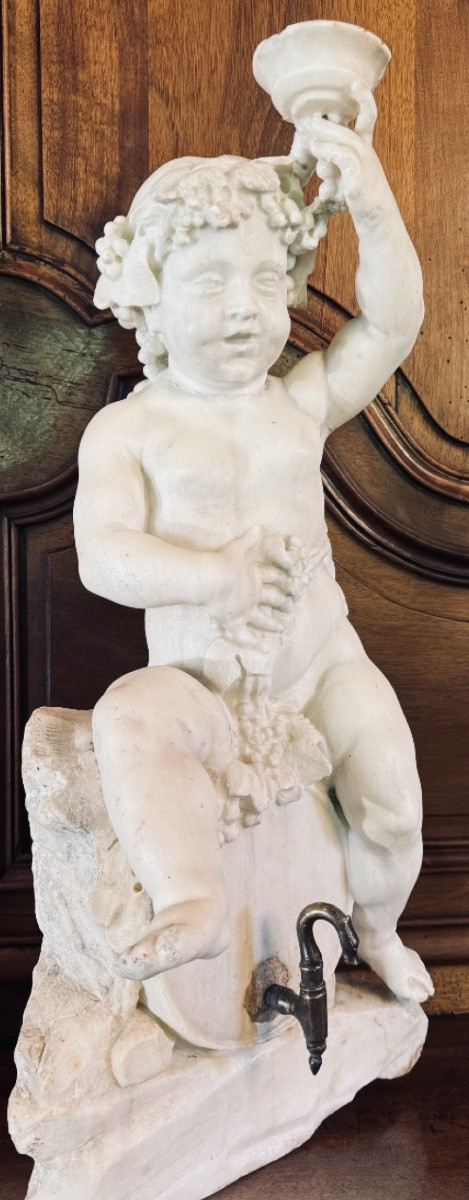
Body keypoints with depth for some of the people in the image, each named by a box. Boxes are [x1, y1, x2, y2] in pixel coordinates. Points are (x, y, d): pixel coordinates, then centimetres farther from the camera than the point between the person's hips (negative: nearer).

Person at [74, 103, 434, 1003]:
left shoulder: (301, 403, 0)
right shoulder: (126, 430, -7)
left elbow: (390, 324, -10)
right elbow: (103, 557, -17)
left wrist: (374, 209, -21)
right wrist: (213, 577, -28)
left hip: (321, 658, 3)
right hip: (199, 679, -2)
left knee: (390, 802, -7)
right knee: (130, 720, -32)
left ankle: (377, 926, 24)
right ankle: (191, 898, -29)